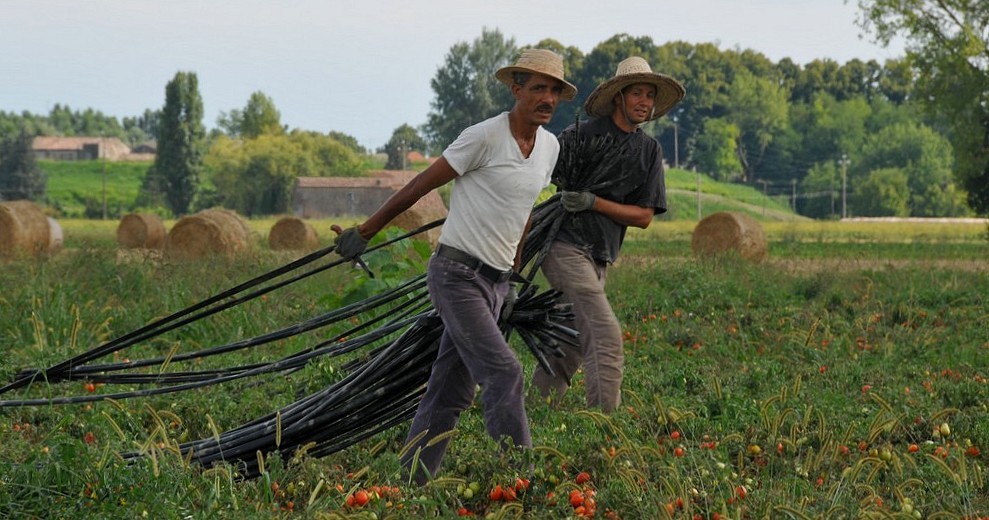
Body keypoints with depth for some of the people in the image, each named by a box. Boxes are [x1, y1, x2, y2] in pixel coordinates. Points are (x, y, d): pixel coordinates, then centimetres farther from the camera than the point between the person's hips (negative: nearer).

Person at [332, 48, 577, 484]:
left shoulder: (550, 146, 9)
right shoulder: (484, 137, -13)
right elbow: (420, 185, -7)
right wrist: (364, 232, -1)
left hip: (496, 282, 7)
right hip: (456, 273, -7)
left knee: (450, 391, 7)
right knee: (502, 371, -17)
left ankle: (410, 483, 12)